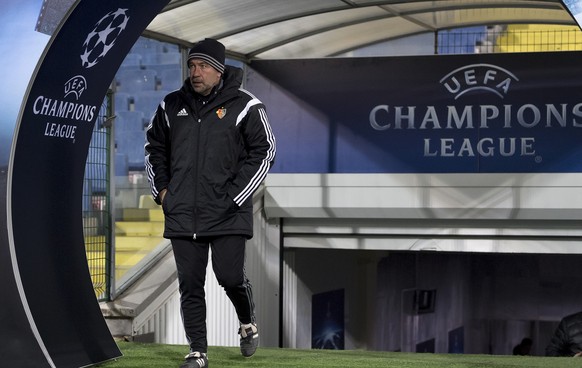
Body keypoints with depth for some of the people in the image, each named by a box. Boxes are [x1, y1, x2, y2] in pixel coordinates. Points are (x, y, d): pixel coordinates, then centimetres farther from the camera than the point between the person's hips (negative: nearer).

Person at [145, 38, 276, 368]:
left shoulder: (244, 106, -3)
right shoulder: (172, 106, 9)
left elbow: (264, 152, -2)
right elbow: (154, 147, 21)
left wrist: (235, 195, -8)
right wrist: (162, 188, 9)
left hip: (227, 215, -3)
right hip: (182, 215, 3)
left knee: (230, 277, -5)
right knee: (190, 284, 2)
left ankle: (248, 324, 27)